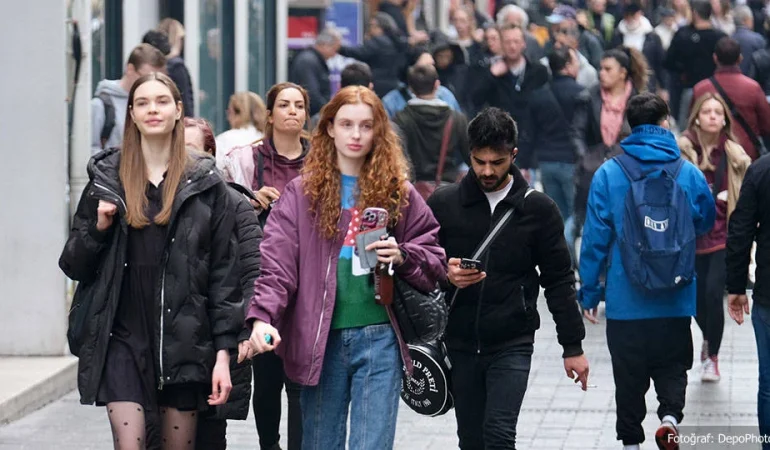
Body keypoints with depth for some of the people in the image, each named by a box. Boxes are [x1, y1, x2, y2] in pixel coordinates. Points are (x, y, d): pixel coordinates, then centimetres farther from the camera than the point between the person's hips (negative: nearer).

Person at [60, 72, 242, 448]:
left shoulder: (205, 183, 5)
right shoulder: (107, 179, 8)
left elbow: (224, 272, 3)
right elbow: (74, 265, 12)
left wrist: (224, 351, -3)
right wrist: (98, 229, -8)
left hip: (185, 338, 0)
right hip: (123, 336, 0)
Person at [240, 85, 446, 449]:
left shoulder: (398, 192, 7)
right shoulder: (302, 192, 3)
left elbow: (434, 259, 10)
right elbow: (276, 264, -7)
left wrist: (402, 257, -12)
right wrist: (262, 317, -22)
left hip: (379, 338, 0)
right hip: (320, 339, 0)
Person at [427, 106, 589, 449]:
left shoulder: (538, 210, 0)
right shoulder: (443, 204, 2)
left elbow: (559, 281, 5)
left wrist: (573, 346, 3)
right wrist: (445, 274, -17)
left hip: (512, 344, -2)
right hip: (460, 344, 2)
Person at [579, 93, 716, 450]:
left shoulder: (608, 174, -7)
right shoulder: (688, 173, -4)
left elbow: (595, 236, -6)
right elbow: (706, 223, 10)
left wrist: (589, 292, 2)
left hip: (625, 300, -1)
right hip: (675, 300, 1)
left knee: (629, 374, 12)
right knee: (672, 366, 14)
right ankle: (670, 414, -10)